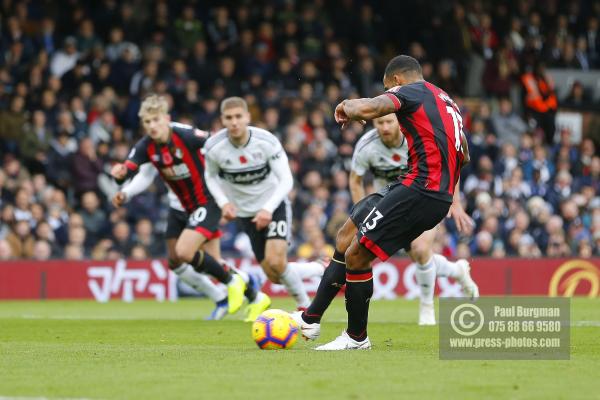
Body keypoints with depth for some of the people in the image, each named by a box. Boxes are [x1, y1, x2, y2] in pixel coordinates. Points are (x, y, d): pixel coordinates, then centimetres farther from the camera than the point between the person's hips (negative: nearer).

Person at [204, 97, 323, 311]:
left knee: (276, 262, -24)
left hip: (274, 205, -3)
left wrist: (268, 209, -30)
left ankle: (304, 305, 0)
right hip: (246, 212, 3)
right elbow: (211, 177, 3)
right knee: (275, 277, 0)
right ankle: (320, 270, 29)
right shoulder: (214, 147, -16)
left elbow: (286, 180, -17)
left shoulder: (267, 141, -21)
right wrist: (224, 202, -14)